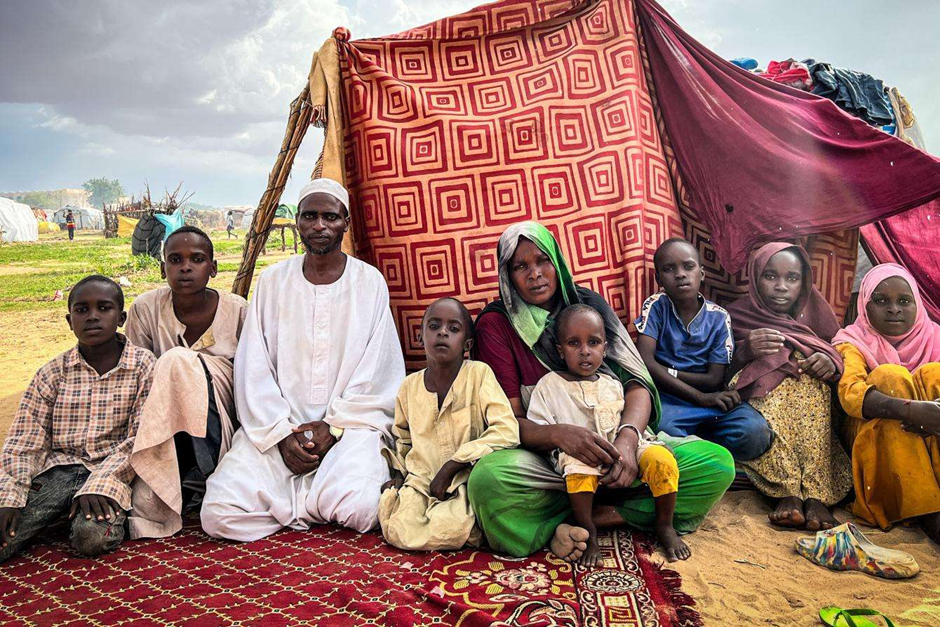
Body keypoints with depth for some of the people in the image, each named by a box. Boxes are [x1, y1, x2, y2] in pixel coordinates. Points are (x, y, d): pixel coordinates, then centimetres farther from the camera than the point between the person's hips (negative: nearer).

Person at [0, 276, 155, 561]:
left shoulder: (143, 366, 0)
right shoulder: (52, 373, 7)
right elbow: (24, 444, 3)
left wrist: (100, 483, -20)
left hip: (111, 471, -2)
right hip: (58, 469, 2)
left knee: (92, 537, -29)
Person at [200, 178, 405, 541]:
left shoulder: (369, 282, 4)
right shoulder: (273, 281, 8)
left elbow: (377, 372, 0)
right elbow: (254, 368, 3)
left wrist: (334, 426, -10)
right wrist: (281, 433, -9)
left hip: (350, 423, -1)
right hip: (277, 426, 2)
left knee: (360, 508, -29)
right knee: (219, 514, -18)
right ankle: (315, 500, 5)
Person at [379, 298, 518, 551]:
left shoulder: (479, 373, -9)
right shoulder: (409, 386, 5)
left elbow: (507, 431, -20)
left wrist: (450, 467, -18)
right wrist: (399, 473, 6)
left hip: (464, 481, -3)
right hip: (420, 481, 3)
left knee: (450, 530, -31)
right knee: (399, 532, -23)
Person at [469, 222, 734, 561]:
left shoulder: (588, 303, 7)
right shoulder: (495, 324, -1)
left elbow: (636, 382, -1)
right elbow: (510, 419, -7)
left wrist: (628, 436, -24)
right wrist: (559, 434, -30)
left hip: (611, 443, 3)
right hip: (544, 454, -3)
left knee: (717, 464, -17)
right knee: (487, 478, -37)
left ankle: (595, 516, -15)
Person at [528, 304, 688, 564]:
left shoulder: (612, 384, 16)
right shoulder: (549, 385, 7)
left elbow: (628, 424, 15)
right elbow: (538, 429, 1)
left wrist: (627, 449, -5)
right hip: (580, 455, -3)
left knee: (661, 458, -24)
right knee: (578, 469, -38)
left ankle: (665, 526, -4)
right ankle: (589, 534, -17)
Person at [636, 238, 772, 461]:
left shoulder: (718, 317, 2)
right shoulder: (656, 307, -2)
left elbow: (714, 380, -2)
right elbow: (646, 363, -14)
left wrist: (666, 372, -12)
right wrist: (700, 398, -18)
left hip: (711, 398, 3)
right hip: (668, 397, -3)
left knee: (755, 433, -26)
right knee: (663, 431, -39)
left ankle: (689, 438, -2)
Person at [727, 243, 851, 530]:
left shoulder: (814, 315, 14)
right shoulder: (738, 316, 6)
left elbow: (839, 359, 9)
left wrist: (831, 363, -15)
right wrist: (745, 351, -21)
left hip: (811, 408, 2)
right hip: (756, 398, -1)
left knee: (810, 379, -30)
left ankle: (815, 493, -39)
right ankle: (789, 492, -42)